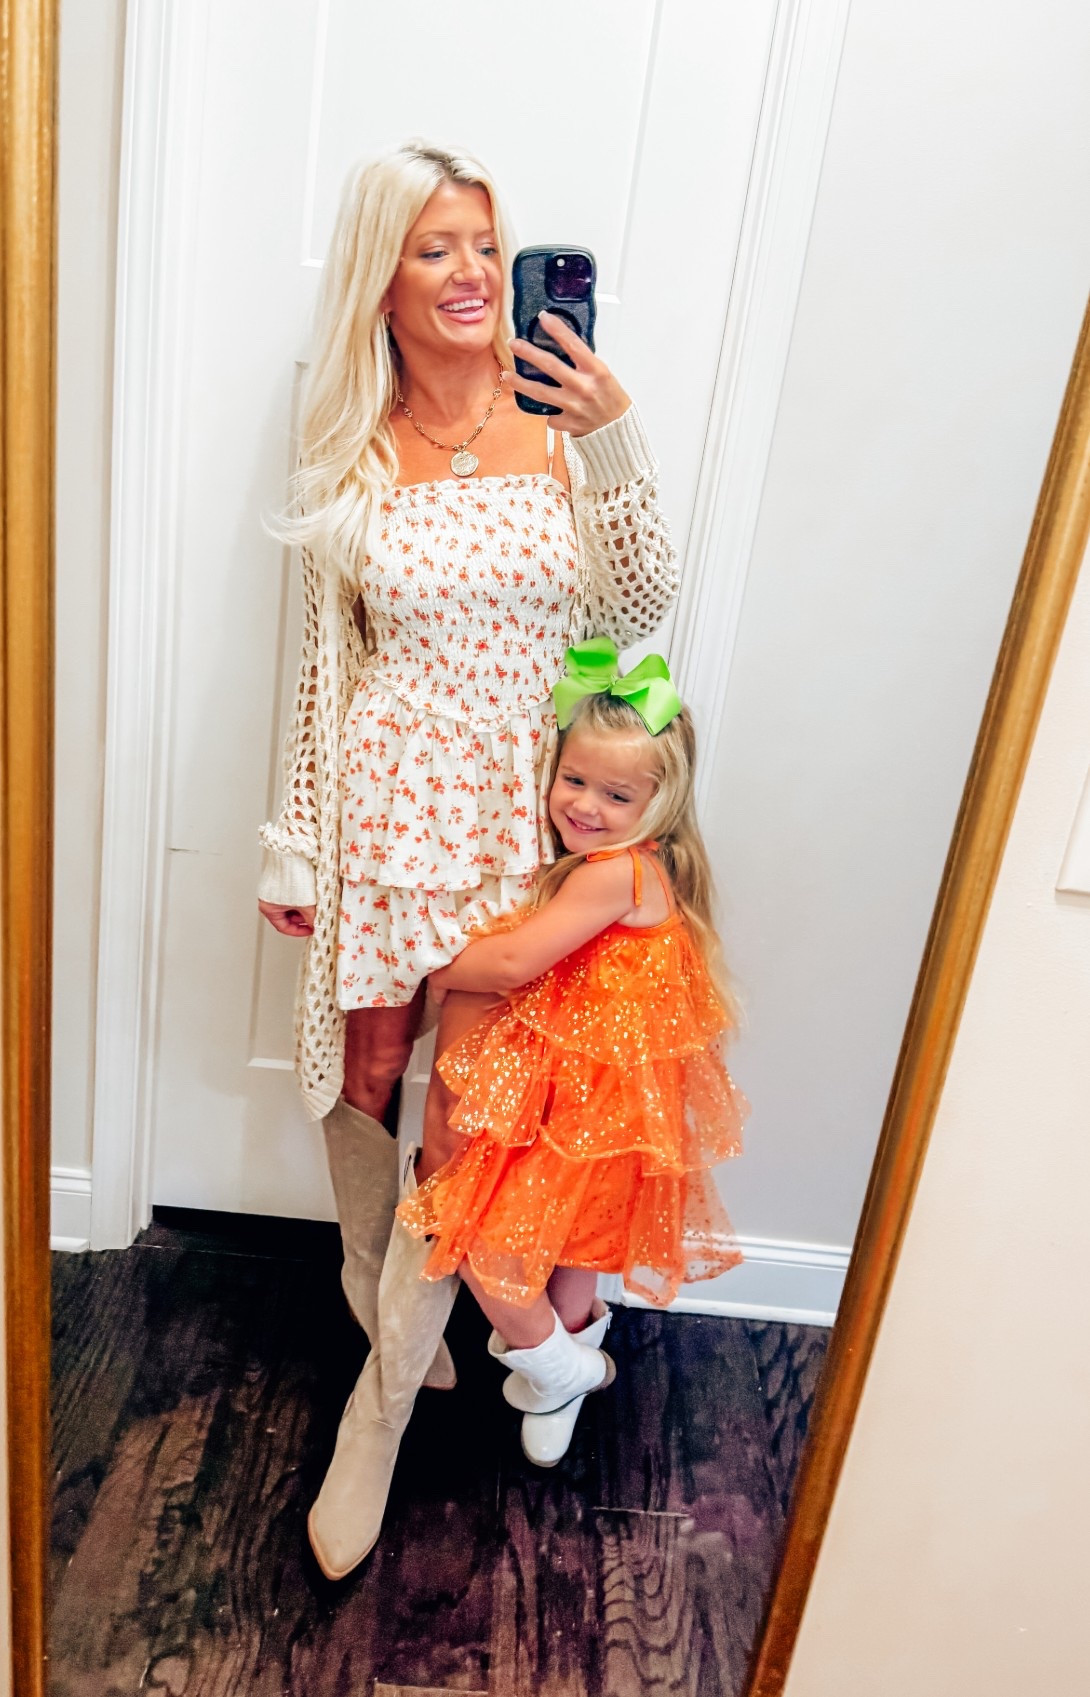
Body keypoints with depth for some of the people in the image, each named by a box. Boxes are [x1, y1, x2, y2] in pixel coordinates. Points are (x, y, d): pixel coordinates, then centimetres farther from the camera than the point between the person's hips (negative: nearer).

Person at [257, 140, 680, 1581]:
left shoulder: (558, 422, 0)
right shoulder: (354, 453, 1)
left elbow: (636, 614, -4)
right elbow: (328, 656, 5)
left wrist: (616, 448, -18)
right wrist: (299, 839, 6)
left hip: (514, 812, -1)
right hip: (383, 803, 1)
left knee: (464, 1112, 1)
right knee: (363, 1079, 12)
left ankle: (379, 1414, 20)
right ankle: (383, 1309, 40)